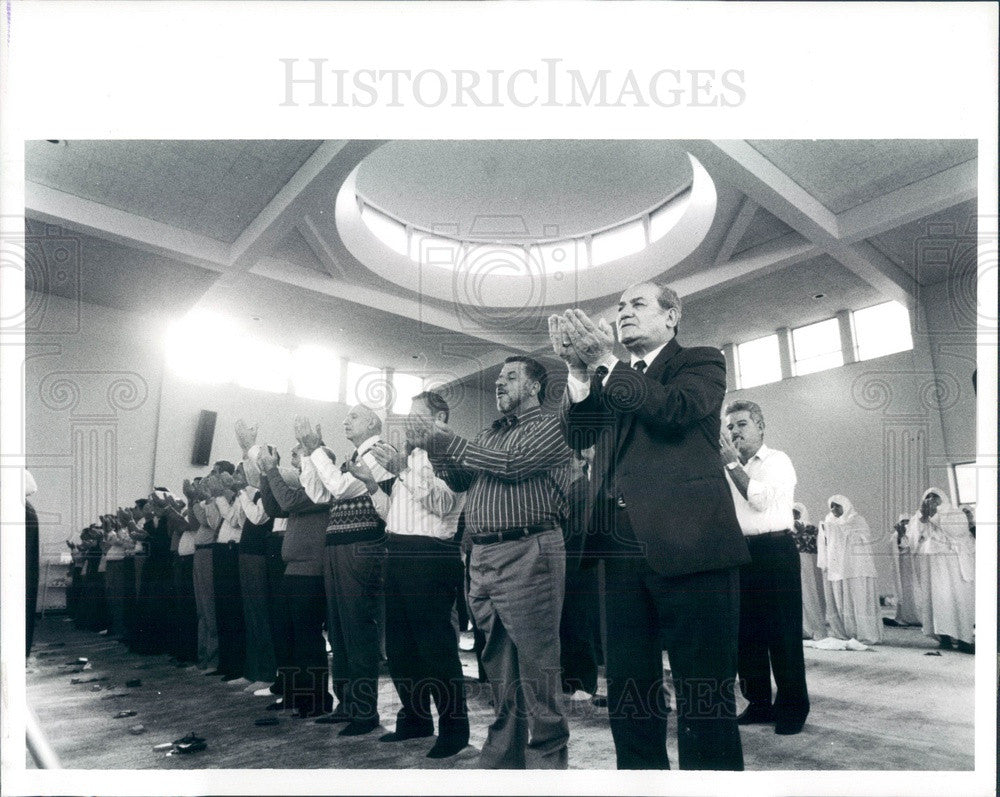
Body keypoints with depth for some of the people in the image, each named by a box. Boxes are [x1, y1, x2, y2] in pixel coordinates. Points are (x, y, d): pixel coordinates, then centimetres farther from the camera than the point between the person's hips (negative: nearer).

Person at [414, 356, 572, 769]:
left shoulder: (549, 425, 0)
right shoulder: (488, 434, 22)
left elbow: (513, 464, -15)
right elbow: (460, 481, 19)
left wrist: (450, 441, -10)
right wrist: (434, 448, 3)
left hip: (527, 552, -7)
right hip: (483, 556, 7)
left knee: (534, 666, -2)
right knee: (499, 665, 15)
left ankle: (545, 759, 9)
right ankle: (502, 758, 26)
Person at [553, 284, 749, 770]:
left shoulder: (701, 363, 6)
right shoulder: (611, 381, 19)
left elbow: (675, 410, -15)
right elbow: (577, 436, 4)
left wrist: (606, 364, -15)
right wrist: (579, 372, -9)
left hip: (687, 546, -5)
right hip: (621, 552, 5)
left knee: (704, 694, 2)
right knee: (627, 690, 13)